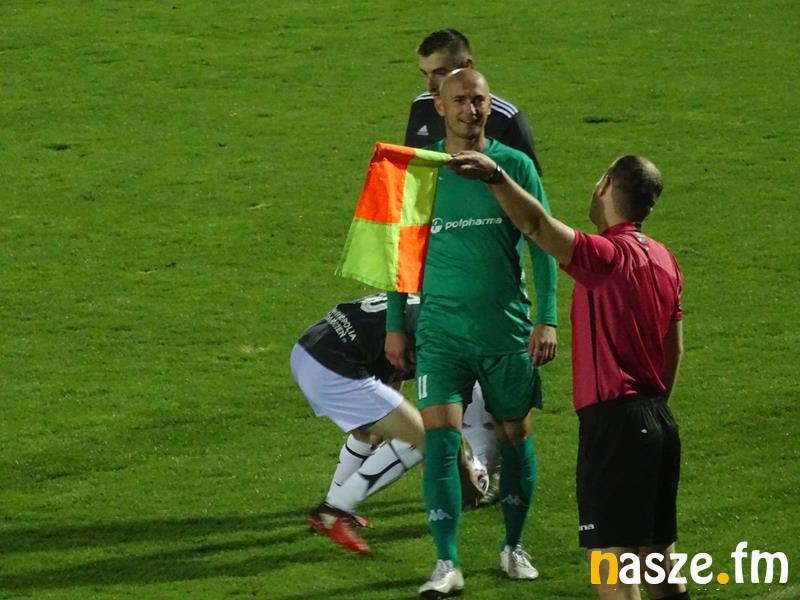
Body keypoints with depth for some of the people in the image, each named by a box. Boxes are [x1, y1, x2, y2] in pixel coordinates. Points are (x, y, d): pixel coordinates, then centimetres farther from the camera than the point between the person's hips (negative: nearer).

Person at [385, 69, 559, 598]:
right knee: (440, 438, -11)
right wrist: (395, 325, 8)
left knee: (515, 436, 10)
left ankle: (514, 547, 29)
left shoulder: (515, 166, -2)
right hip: (441, 330, 0)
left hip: (508, 331, 0)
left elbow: (543, 246, 0)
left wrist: (546, 320, -6)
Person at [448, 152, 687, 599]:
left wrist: (496, 175, -45)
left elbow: (537, 225, -33)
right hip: (660, 423, 8)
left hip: (614, 422, -8)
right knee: (658, 552, 19)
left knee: (612, 558, -9)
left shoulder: (608, 256, -15)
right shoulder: (664, 260, 11)